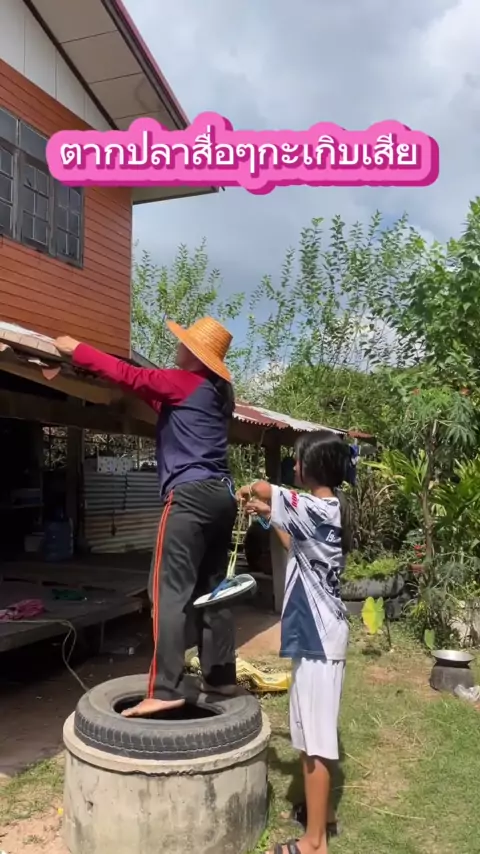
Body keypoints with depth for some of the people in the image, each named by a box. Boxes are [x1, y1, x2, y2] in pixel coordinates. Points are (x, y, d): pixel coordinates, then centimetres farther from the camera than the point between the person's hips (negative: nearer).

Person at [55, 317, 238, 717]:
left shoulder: (185, 382, -4)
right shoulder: (217, 391, 19)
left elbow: (130, 376, -2)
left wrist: (77, 350, 7)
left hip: (191, 494, -9)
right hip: (221, 495, 9)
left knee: (169, 591, -10)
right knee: (212, 590, 13)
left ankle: (165, 690, -13)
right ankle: (222, 676, 18)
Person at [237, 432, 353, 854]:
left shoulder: (319, 510, -21)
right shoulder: (330, 510, 9)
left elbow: (262, 487, -30)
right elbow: (298, 547, 23)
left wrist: (248, 491, -7)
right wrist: (269, 515, 19)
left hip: (317, 634, -10)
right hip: (320, 631, 10)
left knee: (315, 735, 0)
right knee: (318, 729, 21)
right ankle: (321, 810, 37)